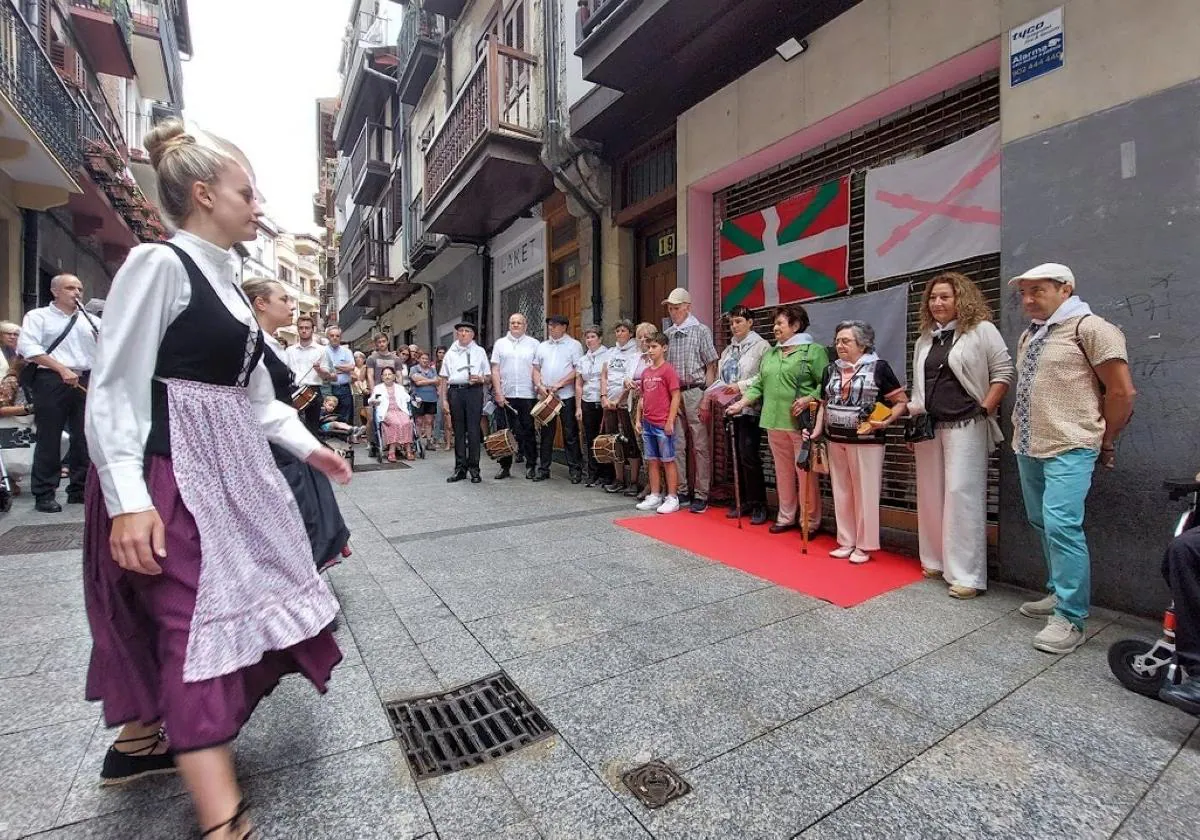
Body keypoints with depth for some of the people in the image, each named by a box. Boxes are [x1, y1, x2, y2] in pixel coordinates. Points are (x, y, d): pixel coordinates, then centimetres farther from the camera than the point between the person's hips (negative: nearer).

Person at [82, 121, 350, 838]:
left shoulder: (226, 282, 16)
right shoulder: (159, 264, -11)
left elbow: (251, 392, 17)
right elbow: (116, 387, -17)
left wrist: (307, 445, 14)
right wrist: (128, 499, -23)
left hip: (226, 467, 9)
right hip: (170, 470, -9)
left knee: (176, 616, 18)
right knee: (196, 621, -7)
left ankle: (143, 739, 40)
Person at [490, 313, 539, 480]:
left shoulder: (533, 344, 7)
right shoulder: (500, 343, 10)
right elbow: (495, 370, 5)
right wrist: (498, 393, -3)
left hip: (527, 395, -1)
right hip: (504, 395, 1)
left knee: (528, 432, 4)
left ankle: (531, 466, 13)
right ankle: (505, 466, 17)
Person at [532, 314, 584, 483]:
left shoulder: (574, 345, 0)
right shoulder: (542, 346, 16)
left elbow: (578, 371, -8)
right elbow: (536, 369, 15)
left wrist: (559, 384, -14)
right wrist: (540, 386, -3)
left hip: (566, 396, -4)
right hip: (545, 396, 4)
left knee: (570, 435, 0)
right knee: (546, 434, 9)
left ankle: (575, 470, 8)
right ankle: (543, 469, 17)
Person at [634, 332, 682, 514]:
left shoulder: (668, 370, -9)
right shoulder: (646, 372, 12)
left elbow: (675, 397, -12)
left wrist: (670, 421, -15)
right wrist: (638, 419, 13)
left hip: (663, 424, -7)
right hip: (647, 424, 7)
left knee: (668, 461, 2)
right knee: (651, 461, 12)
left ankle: (672, 498, 11)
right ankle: (655, 496, 22)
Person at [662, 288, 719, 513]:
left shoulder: (701, 331, 1)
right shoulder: (667, 334, 13)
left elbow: (711, 366, -1)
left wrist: (707, 397, -8)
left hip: (694, 392, -4)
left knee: (700, 445, -1)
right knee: (677, 445, 8)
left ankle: (701, 494, 5)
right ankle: (680, 490, 18)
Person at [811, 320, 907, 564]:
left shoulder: (878, 367, -5)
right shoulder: (831, 369, 9)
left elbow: (902, 401, -3)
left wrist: (886, 422, -18)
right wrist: (817, 430, 4)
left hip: (866, 441, -5)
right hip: (836, 440, 5)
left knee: (865, 493, 3)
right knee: (841, 492, 11)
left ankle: (864, 545, 16)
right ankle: (846, 542, 23)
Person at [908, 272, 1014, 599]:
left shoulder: (981, 330, -1)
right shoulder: (925, 338, 16)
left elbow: (1004, 371, -6)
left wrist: (984, 410, -12)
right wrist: (913, 417, 11)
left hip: (965, 425, -6)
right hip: (929, 426, 6)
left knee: (962, 494, -7)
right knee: (931, 494, 10)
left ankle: (967, 574, 1)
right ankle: (936, 560, 23)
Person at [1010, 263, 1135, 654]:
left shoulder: (1090, 328, -6)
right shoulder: (1029, 336, 16)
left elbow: (1122, 392, -7)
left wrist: (1103, 442, 2)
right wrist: (1023, 433, 15)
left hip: (1069, 450, -8)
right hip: (1028, 447, 8)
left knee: (1061, 526, -13)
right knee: (1044, 525, 14)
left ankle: (1070, 619, -3)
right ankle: (1060, 593, 29)